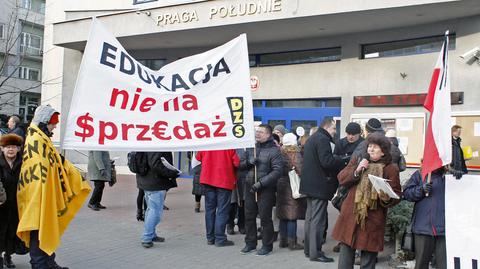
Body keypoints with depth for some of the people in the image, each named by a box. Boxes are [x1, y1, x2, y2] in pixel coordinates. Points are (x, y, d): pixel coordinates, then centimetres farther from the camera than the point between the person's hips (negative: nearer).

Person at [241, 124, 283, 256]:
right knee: (249, 216, 11)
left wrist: (261, 183, -20)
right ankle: (250, 243, 25)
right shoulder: (251, 147, 11)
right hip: (250, 187, 5)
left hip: (266, 189, -5)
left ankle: (267, 245, 16)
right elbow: (241, 165, 14)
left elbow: (277, 171, -15)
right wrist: (247, 163, -10)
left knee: (265, 218, 1)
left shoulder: (274, 150, -6)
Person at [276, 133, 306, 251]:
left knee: (283, 215, 13)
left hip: (281, 186, 6)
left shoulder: (280, 153, 4)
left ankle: (283, 240, 21)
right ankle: (292, 242, 4)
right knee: (292, 215, 0)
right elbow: (300, 171, -18)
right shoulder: (295, 154, -12)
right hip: (292, 187, -6)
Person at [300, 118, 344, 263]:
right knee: (318, 219, -5)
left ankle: (309, 249, 23)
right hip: (320, 186, -10)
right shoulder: (323, 139, -15)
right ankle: (315, 253, 0)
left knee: (310, 217, 15)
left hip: (310, 184, 10)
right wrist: (343, 160, -12)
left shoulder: (312, 138, 17)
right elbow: (327, 161, -25)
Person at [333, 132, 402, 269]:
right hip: (351, 215, 3)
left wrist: (387, 198, -23)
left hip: (372, 220, -3)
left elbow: (397, 195, -3)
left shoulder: (390, 169, -2)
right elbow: (341, 179, 4)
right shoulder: (357, 160, 9)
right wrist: (356, 171, -11)